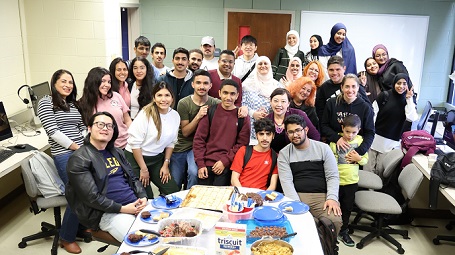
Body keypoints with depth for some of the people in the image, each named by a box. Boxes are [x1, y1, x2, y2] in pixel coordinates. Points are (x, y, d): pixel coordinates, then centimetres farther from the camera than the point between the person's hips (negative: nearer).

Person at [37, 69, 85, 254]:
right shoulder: (45, 102, -1)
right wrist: (77, 148, -13)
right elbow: (54, 132, -11)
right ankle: (67, 238, 8)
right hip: (64, 155, -6)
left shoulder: (75, 104, 17)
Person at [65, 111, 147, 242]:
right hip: (108, 212, -7)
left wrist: (142, 197, -2)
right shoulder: (79, 159, -7)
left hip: (135, 204, 7)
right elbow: (91, 197, -13)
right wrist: (122, 209, -16)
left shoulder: (116, 152, 16)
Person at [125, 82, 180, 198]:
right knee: (145, 198, -5)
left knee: (173, 191, -1)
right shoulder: (146, 114, -18)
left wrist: (166, 164, 4)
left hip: (157, 158, 5)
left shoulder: (175, 116, -2)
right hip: (136, 158, -5)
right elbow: (134, 143, -17)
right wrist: (143, 169, -13)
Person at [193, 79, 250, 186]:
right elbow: (199, 139, 3)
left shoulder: (242, 118, 3)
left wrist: (225, 161, -9)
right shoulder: (210, 112, 4)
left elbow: (242, 143, 1)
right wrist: (200, 164, -4)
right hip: (206, 165, 1)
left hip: (226, 166, -1)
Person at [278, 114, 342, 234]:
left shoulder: (323, 148, 9)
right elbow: (286, 181, -2)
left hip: (322, 196, 1)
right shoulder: (284, 153, 8)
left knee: (334, 220, -28)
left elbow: (332, 176, 6)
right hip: (296, 196, 0)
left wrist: (332, 198, -11)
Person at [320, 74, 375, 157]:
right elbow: (324, 125, -1)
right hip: (333, 148, 1)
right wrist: (336, 138, -17)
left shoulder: (365, 107, -5)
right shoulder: (332, 103, -2)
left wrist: (359, 151, -20)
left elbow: (370, 133, -6)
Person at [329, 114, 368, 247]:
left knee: (347, 208, 17)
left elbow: (366, 160, 3)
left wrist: (359, 158, -16)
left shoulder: (360, 141, -2)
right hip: (336, 180, -3)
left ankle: (343, 231, 34)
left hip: (351, 181, 3)